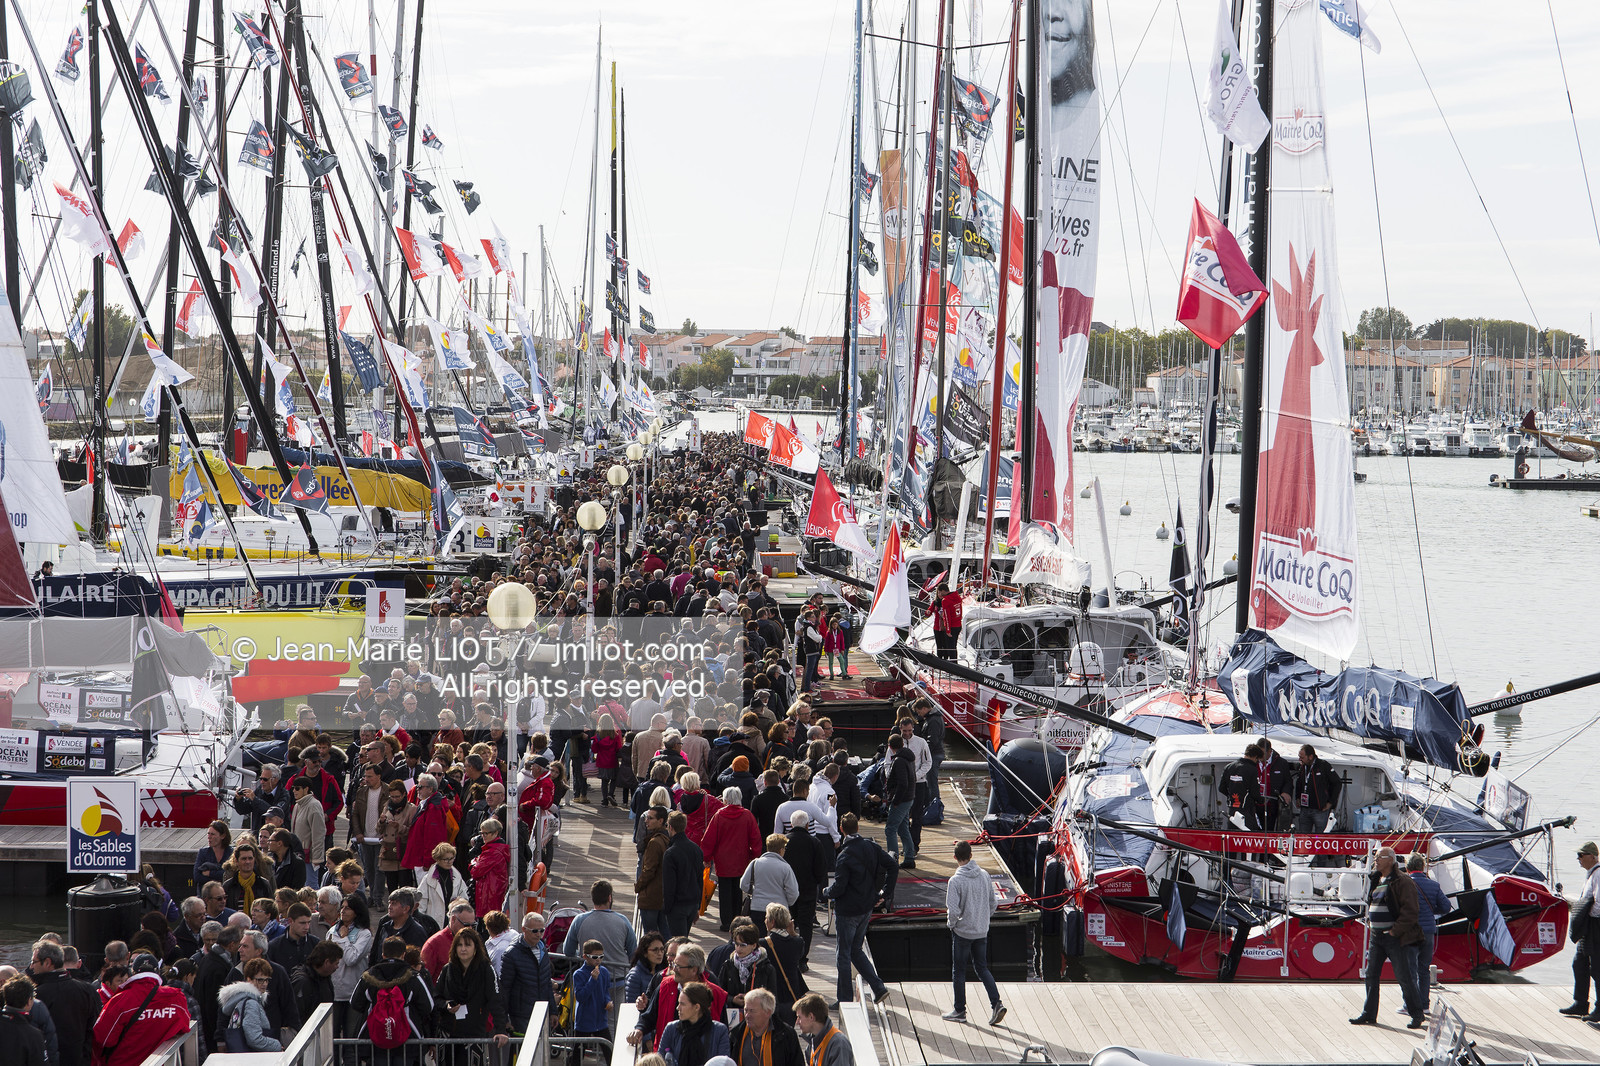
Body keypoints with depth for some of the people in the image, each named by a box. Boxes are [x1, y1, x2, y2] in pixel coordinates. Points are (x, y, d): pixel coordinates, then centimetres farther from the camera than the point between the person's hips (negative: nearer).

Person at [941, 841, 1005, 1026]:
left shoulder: (955, 881, -19)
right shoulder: (985, 875, -2)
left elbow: (953, 910, -23)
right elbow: (992, 903, 5)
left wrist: (951, 923, -3)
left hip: (962, 932, -5)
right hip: (982, 931, 5)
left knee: (959, 971, 9)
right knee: (982, 968, 15)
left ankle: (959, 1010, 18)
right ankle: (996, 1003, -1)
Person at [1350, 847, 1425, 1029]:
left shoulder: (1402, 882, -12)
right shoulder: (1376, 881, 13)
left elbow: (1409, 911, -16)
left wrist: (1395, 931, -17)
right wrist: (1369, 922, 13)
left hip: (1395, 938, -8)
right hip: (1377, 936, 8)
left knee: (1404, 978, -3)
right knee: (1371, 976, 9)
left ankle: (1417, 1015, 6)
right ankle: (1369, 1014, 16)